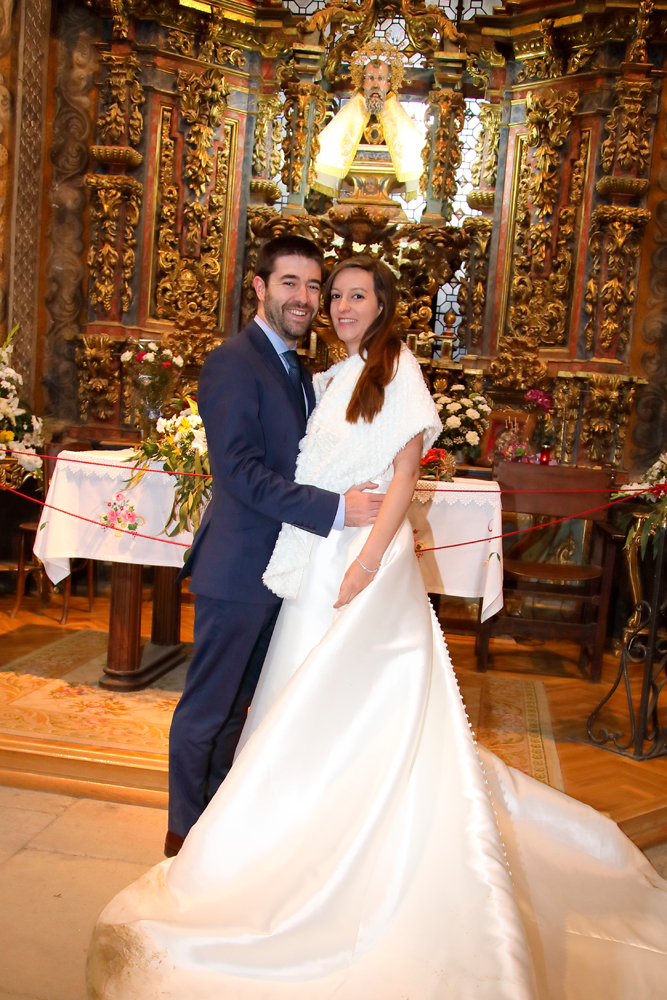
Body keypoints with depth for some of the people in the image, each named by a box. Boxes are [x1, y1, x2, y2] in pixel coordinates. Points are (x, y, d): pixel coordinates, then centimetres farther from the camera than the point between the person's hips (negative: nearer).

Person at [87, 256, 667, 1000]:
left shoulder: (397, 367, -5)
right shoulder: (332, 377, 16)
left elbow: (406, 470, -12)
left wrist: (368, 562, -20)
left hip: (368, 555, -7)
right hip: (319, 556, 7)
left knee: (343, 709, -1)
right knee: (312, 708, 15)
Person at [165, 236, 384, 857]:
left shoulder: (298, 370, 13)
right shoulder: (232, 363, -15)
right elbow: (242, 473, -24)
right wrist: (336, 509, -25)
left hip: (279, 567, 9)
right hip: (237, 568, -8)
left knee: (238, 704, 21)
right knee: (207, 707, 8)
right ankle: (185, 830, 26)